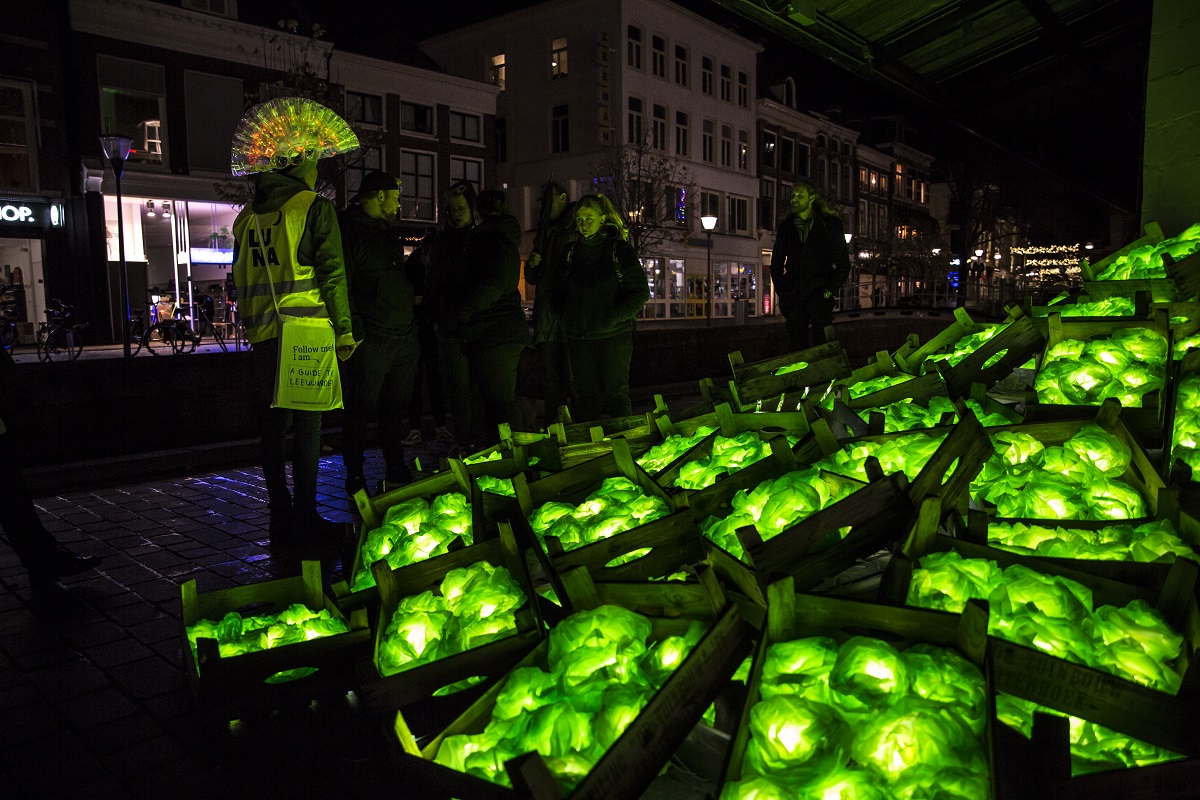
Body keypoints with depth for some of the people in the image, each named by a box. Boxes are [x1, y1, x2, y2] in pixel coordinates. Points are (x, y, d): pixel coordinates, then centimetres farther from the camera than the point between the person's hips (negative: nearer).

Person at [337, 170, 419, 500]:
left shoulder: (385, 232, 21)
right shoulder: (347, 229, -8)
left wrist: (411, 296, 16)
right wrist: (355, 334, -18)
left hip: (402, 338, 9)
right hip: (369, 343, -8)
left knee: (395, 408, 14)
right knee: (361, 410, -1)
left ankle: (396, 473, 24)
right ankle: (355, 480, 10)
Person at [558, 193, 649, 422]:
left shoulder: (619, 249, -2)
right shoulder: (571, 251, 11)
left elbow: (640, 292, -5)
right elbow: (563, 291, 20)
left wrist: (613, 316, -17)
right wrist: (568, 321, 3)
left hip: (614, 335, -4)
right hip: (579, 337, 4)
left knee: (616, 393, -2)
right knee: (585, 394, 7)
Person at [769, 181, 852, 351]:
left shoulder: (830, 224, 4)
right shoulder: (786, 226, 12)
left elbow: (843, 263, 5)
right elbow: (776, 261, 19)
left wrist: (829, 290, -4)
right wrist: (781, 290, 8)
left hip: (819, 296, -3)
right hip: (793, 297, 3)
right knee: (796, 348, 5)